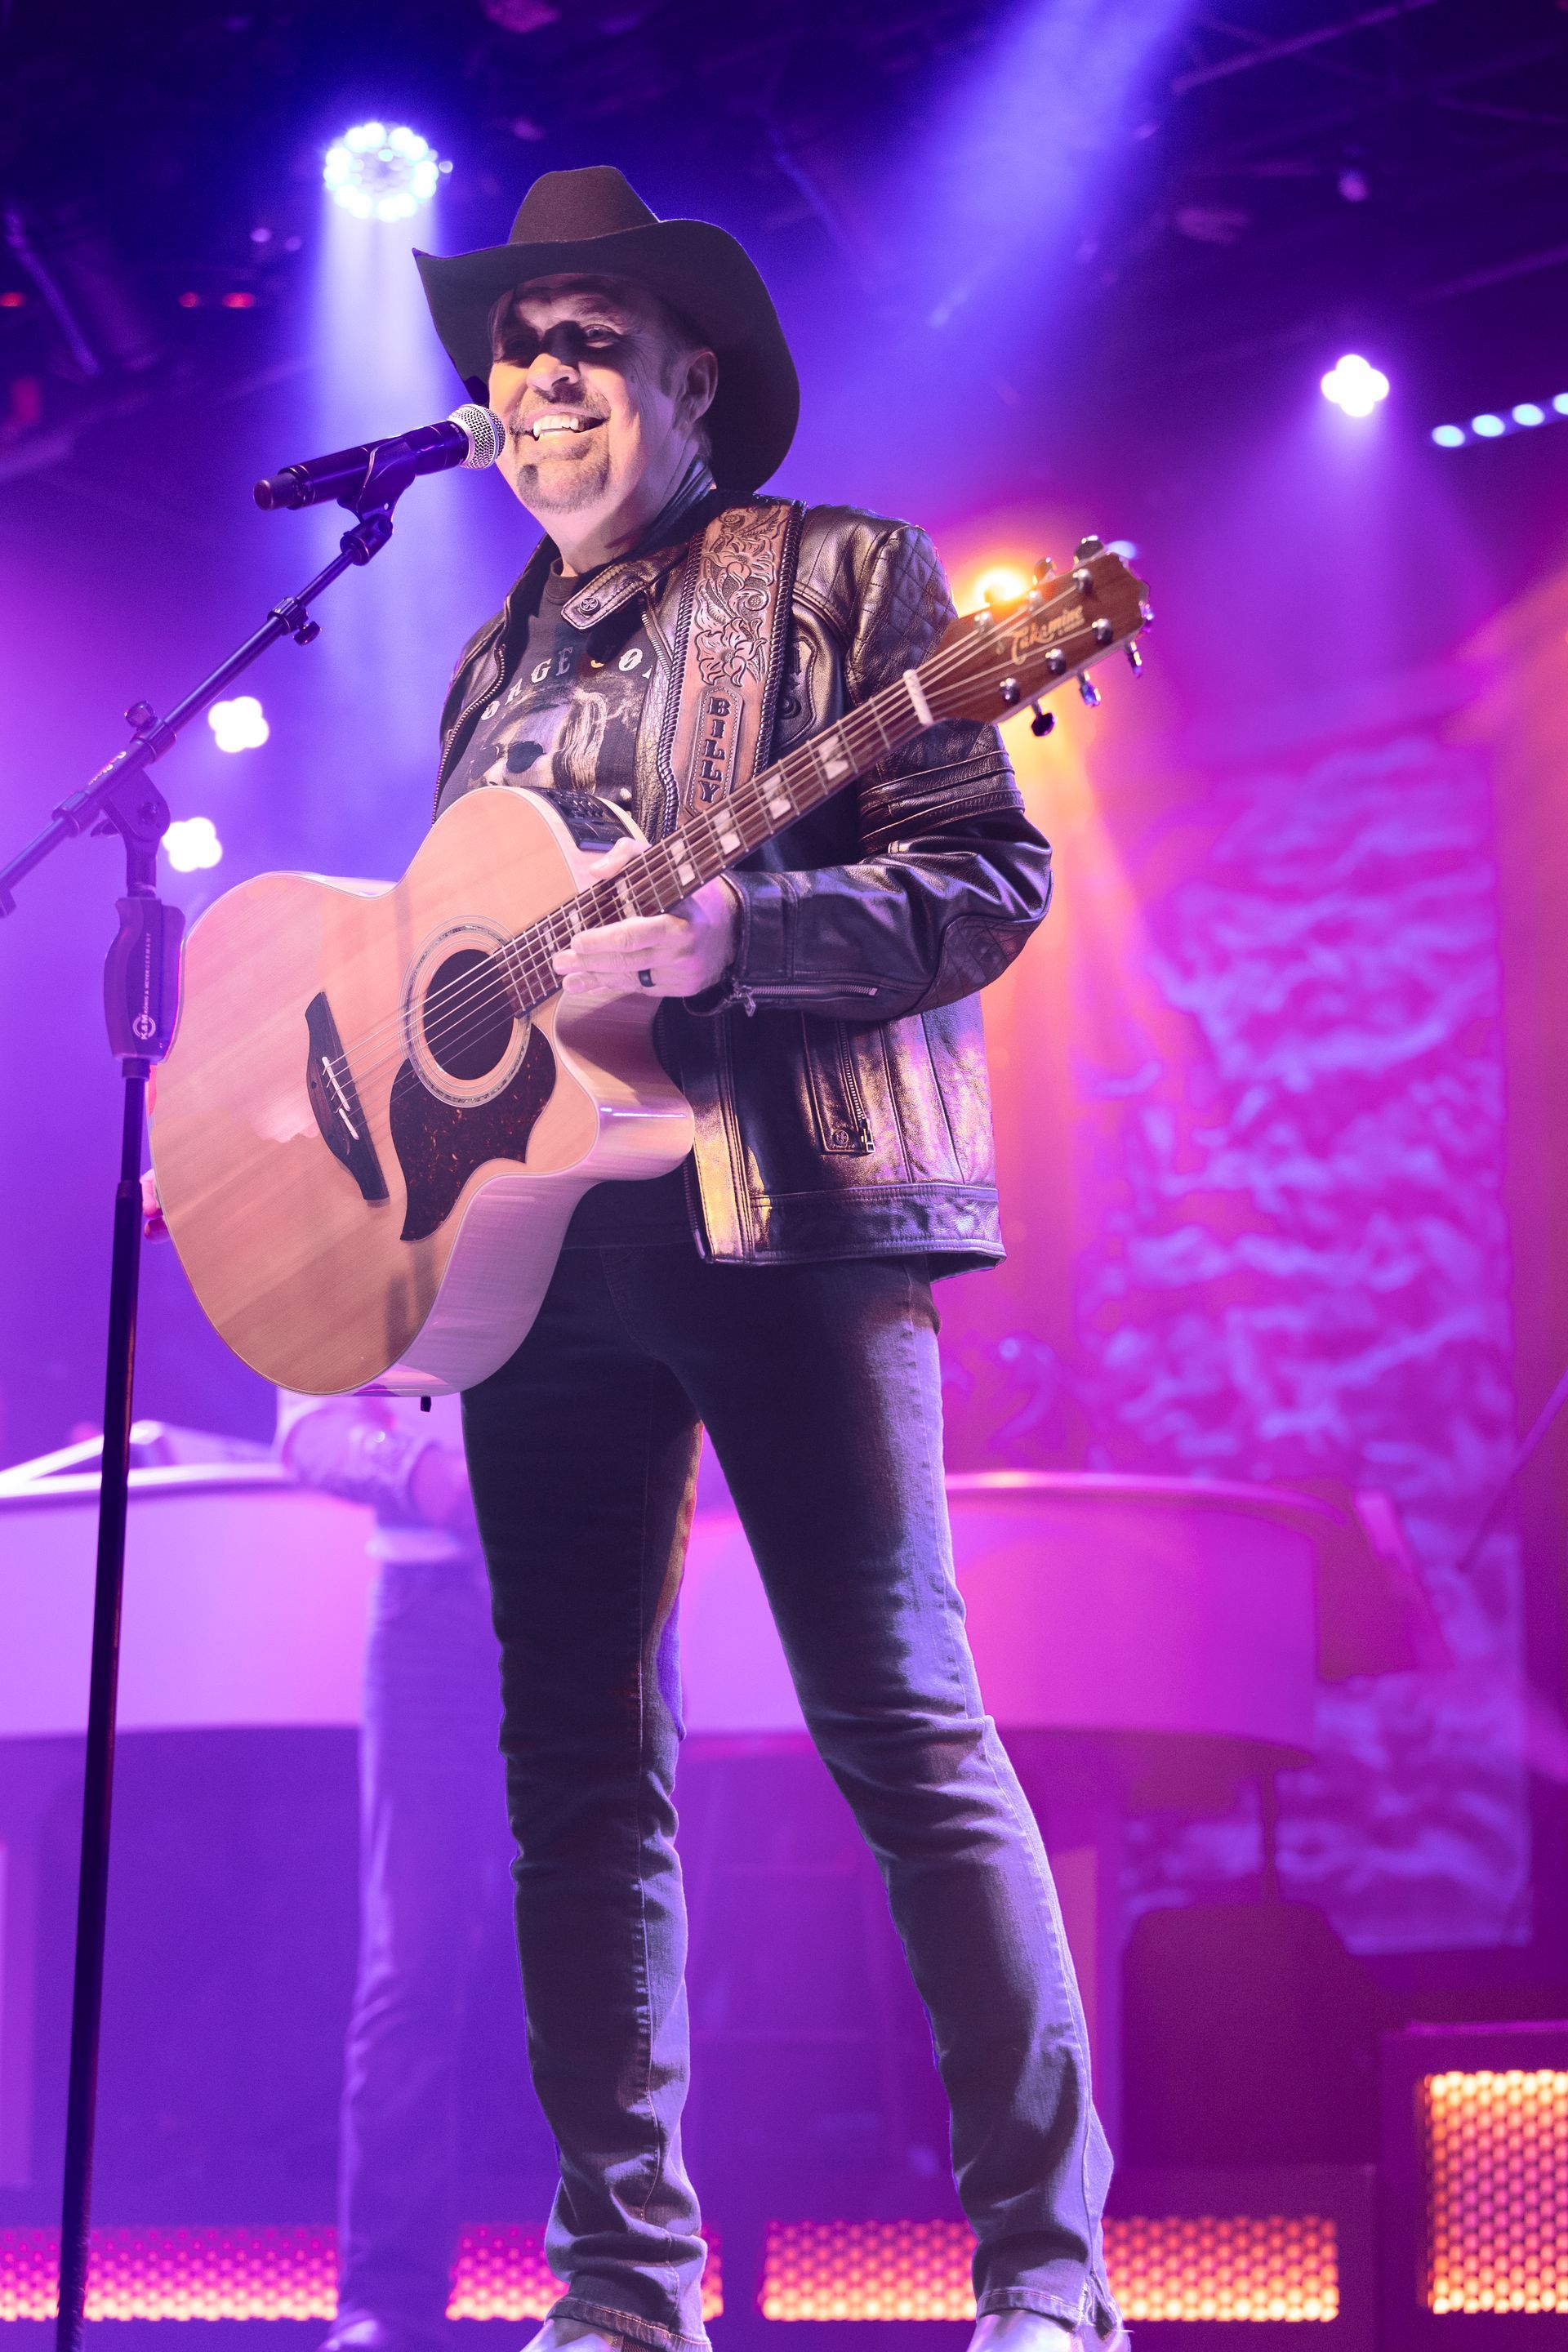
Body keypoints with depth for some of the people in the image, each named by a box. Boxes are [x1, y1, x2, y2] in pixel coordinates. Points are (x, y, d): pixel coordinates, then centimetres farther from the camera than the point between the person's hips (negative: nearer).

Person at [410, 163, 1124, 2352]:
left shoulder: (838, 575, 4)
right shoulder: (498, 664, 21)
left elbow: (992, 879, -5)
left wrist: (743, 924, -19)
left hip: (784, 1204, -6)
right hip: (537, 1231, 6)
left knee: (904, 1727, -9)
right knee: (577, 1758, 4)